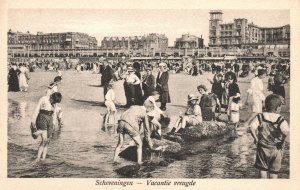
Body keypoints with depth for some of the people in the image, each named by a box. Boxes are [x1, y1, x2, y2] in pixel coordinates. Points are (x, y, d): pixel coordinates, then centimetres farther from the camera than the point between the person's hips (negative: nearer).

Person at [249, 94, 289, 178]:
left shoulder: (260, 117, -8)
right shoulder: (281, 120, -15)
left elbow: (251, 127, -22)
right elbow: (286, 131, -33)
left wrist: (256, 138, -10)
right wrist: (282, 140, -16)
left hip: (263, 148, 1)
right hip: (276, 149, -1)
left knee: (263, 168, 16)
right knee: (274, 170, 14)